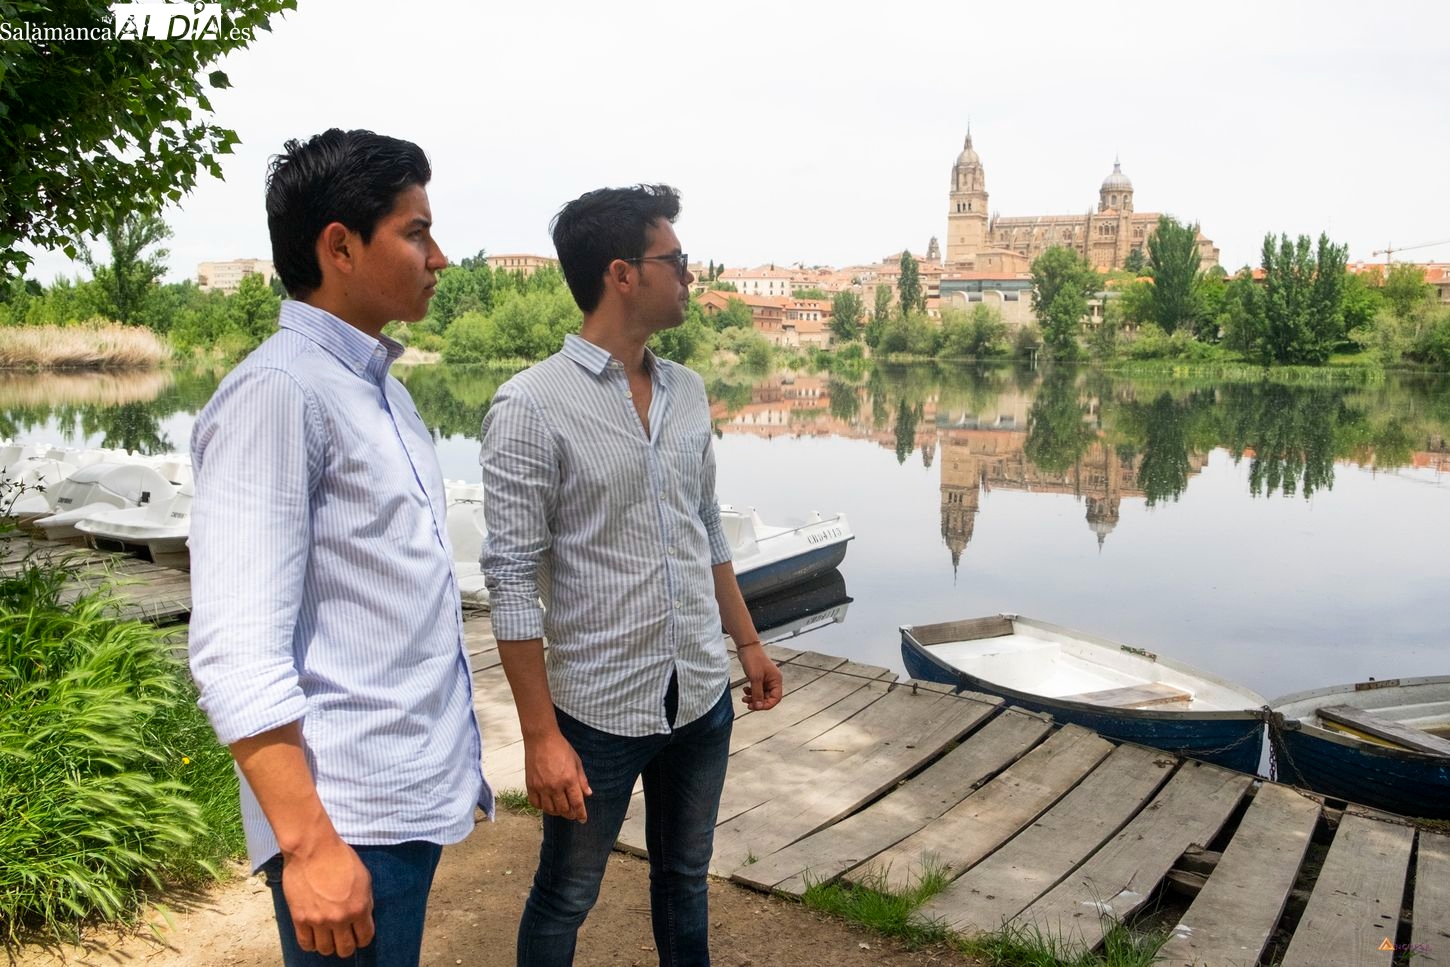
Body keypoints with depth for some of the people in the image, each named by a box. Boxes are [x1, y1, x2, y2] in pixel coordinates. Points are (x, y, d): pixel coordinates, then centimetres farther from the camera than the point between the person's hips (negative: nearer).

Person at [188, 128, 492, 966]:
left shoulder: (381, 387, 11)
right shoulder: (278, 391, -16)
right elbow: (239, 651, -21)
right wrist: (309, 844, -22)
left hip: (415, 792, 8)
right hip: (350, 813, -8)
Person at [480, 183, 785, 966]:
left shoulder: (688, 392, 5)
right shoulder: (531, 407, -16)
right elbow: (512, 582, -16)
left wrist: (747, 642, 16)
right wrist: (541, 736, -17)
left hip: (704, 697, 6)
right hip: (599, 710, -5)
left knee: (685, 878, 22)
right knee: (565, 900, 14)